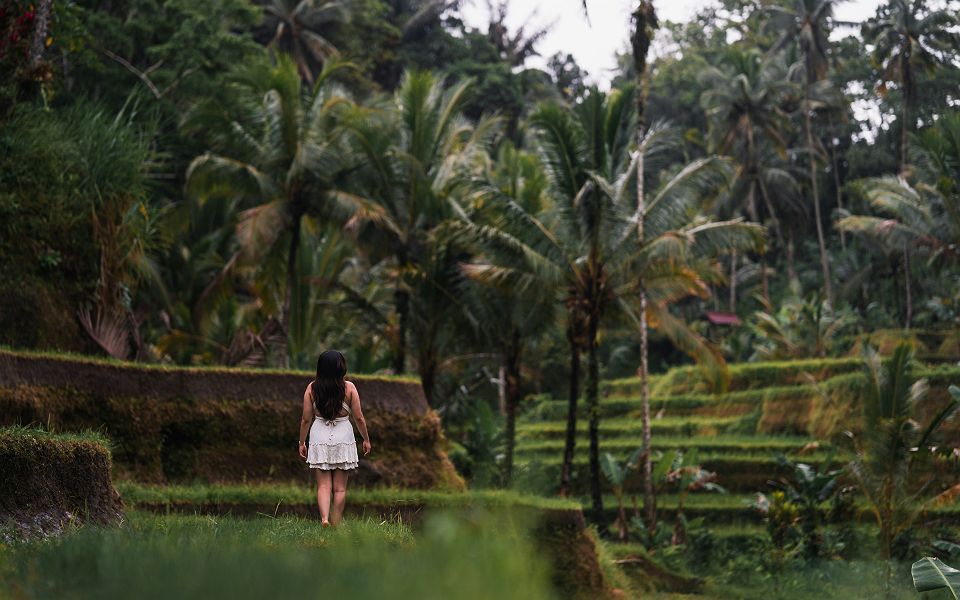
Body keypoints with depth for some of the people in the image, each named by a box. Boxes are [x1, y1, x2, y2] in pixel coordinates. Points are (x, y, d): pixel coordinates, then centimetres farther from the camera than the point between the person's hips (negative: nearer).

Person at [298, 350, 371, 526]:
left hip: (319, 437, 1)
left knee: (323, 484, 4)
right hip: (343, 436, -1)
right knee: (340, 486, 8)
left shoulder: (312, 388, -4)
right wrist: (366, 439, 11)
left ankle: (324, 518, -16)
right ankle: (336, 524, 12)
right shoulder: (349, 387, -7)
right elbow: (358, 417, -3)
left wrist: (302, 442, 11)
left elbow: (306, 419, -1)